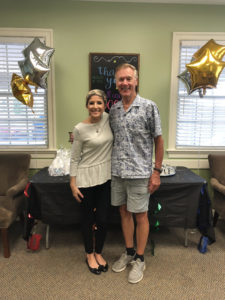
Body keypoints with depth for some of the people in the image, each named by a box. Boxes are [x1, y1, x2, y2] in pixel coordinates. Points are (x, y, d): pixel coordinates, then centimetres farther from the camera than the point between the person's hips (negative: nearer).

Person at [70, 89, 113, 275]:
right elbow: (74, 158, -6)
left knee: (103, 219, 9)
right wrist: (73, 184, -8)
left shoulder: (108, 119, -1)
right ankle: (89, 254, 34)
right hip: (86, 178, -3)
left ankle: (98, 253, 34)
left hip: (105, 178, 4)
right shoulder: (80, 129, -12)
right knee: (88, 219, 12)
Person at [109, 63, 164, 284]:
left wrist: (156, 171, -8)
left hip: (139, 173, -5)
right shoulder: (113, 110, 7)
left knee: (140, 216, 8)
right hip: (117, 172, 5)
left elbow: (158, 140, -5)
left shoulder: (148, 107, -7)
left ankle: (140, 259, 27)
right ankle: (129, 252, 36)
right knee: (124, 212, 16)